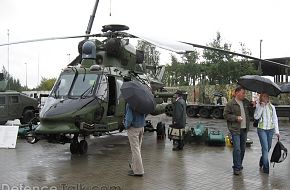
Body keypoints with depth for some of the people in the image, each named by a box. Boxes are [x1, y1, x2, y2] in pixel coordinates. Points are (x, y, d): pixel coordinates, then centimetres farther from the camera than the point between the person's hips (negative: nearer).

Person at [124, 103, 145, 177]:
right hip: (141, 126, 7)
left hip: (133, 127, -7)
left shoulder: (130, 104, -22)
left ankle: (138, 170, 3)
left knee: (135, 148, -1)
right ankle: (134, 164, 38)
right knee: (138, 147, 20)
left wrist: (127, 126, -8)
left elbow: (129, 118, -25)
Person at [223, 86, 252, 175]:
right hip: (235, 129, -6)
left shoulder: (246, 102, 9)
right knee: (237, 148, -9)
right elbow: (225, 115, -8)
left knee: (243, 148, 14)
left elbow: (250, 110, 24)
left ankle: (239, 164, 30)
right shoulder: (230, 103, -9)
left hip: (244, 129, 7)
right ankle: (236, 168, 0)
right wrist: (236, 118, -17)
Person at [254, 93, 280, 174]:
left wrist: (277, 131, 3)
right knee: (265, 148, -10)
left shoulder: (272, 107, 7)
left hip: (270, 129, 3)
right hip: (262, 129, -3)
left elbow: (275, 119, 7)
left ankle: (262, 161, 36)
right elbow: (256, 117, -12)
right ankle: (266, 167, -3)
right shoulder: (258, 106, 2)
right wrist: (261, 107, -15)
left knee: (268, 148, 11)